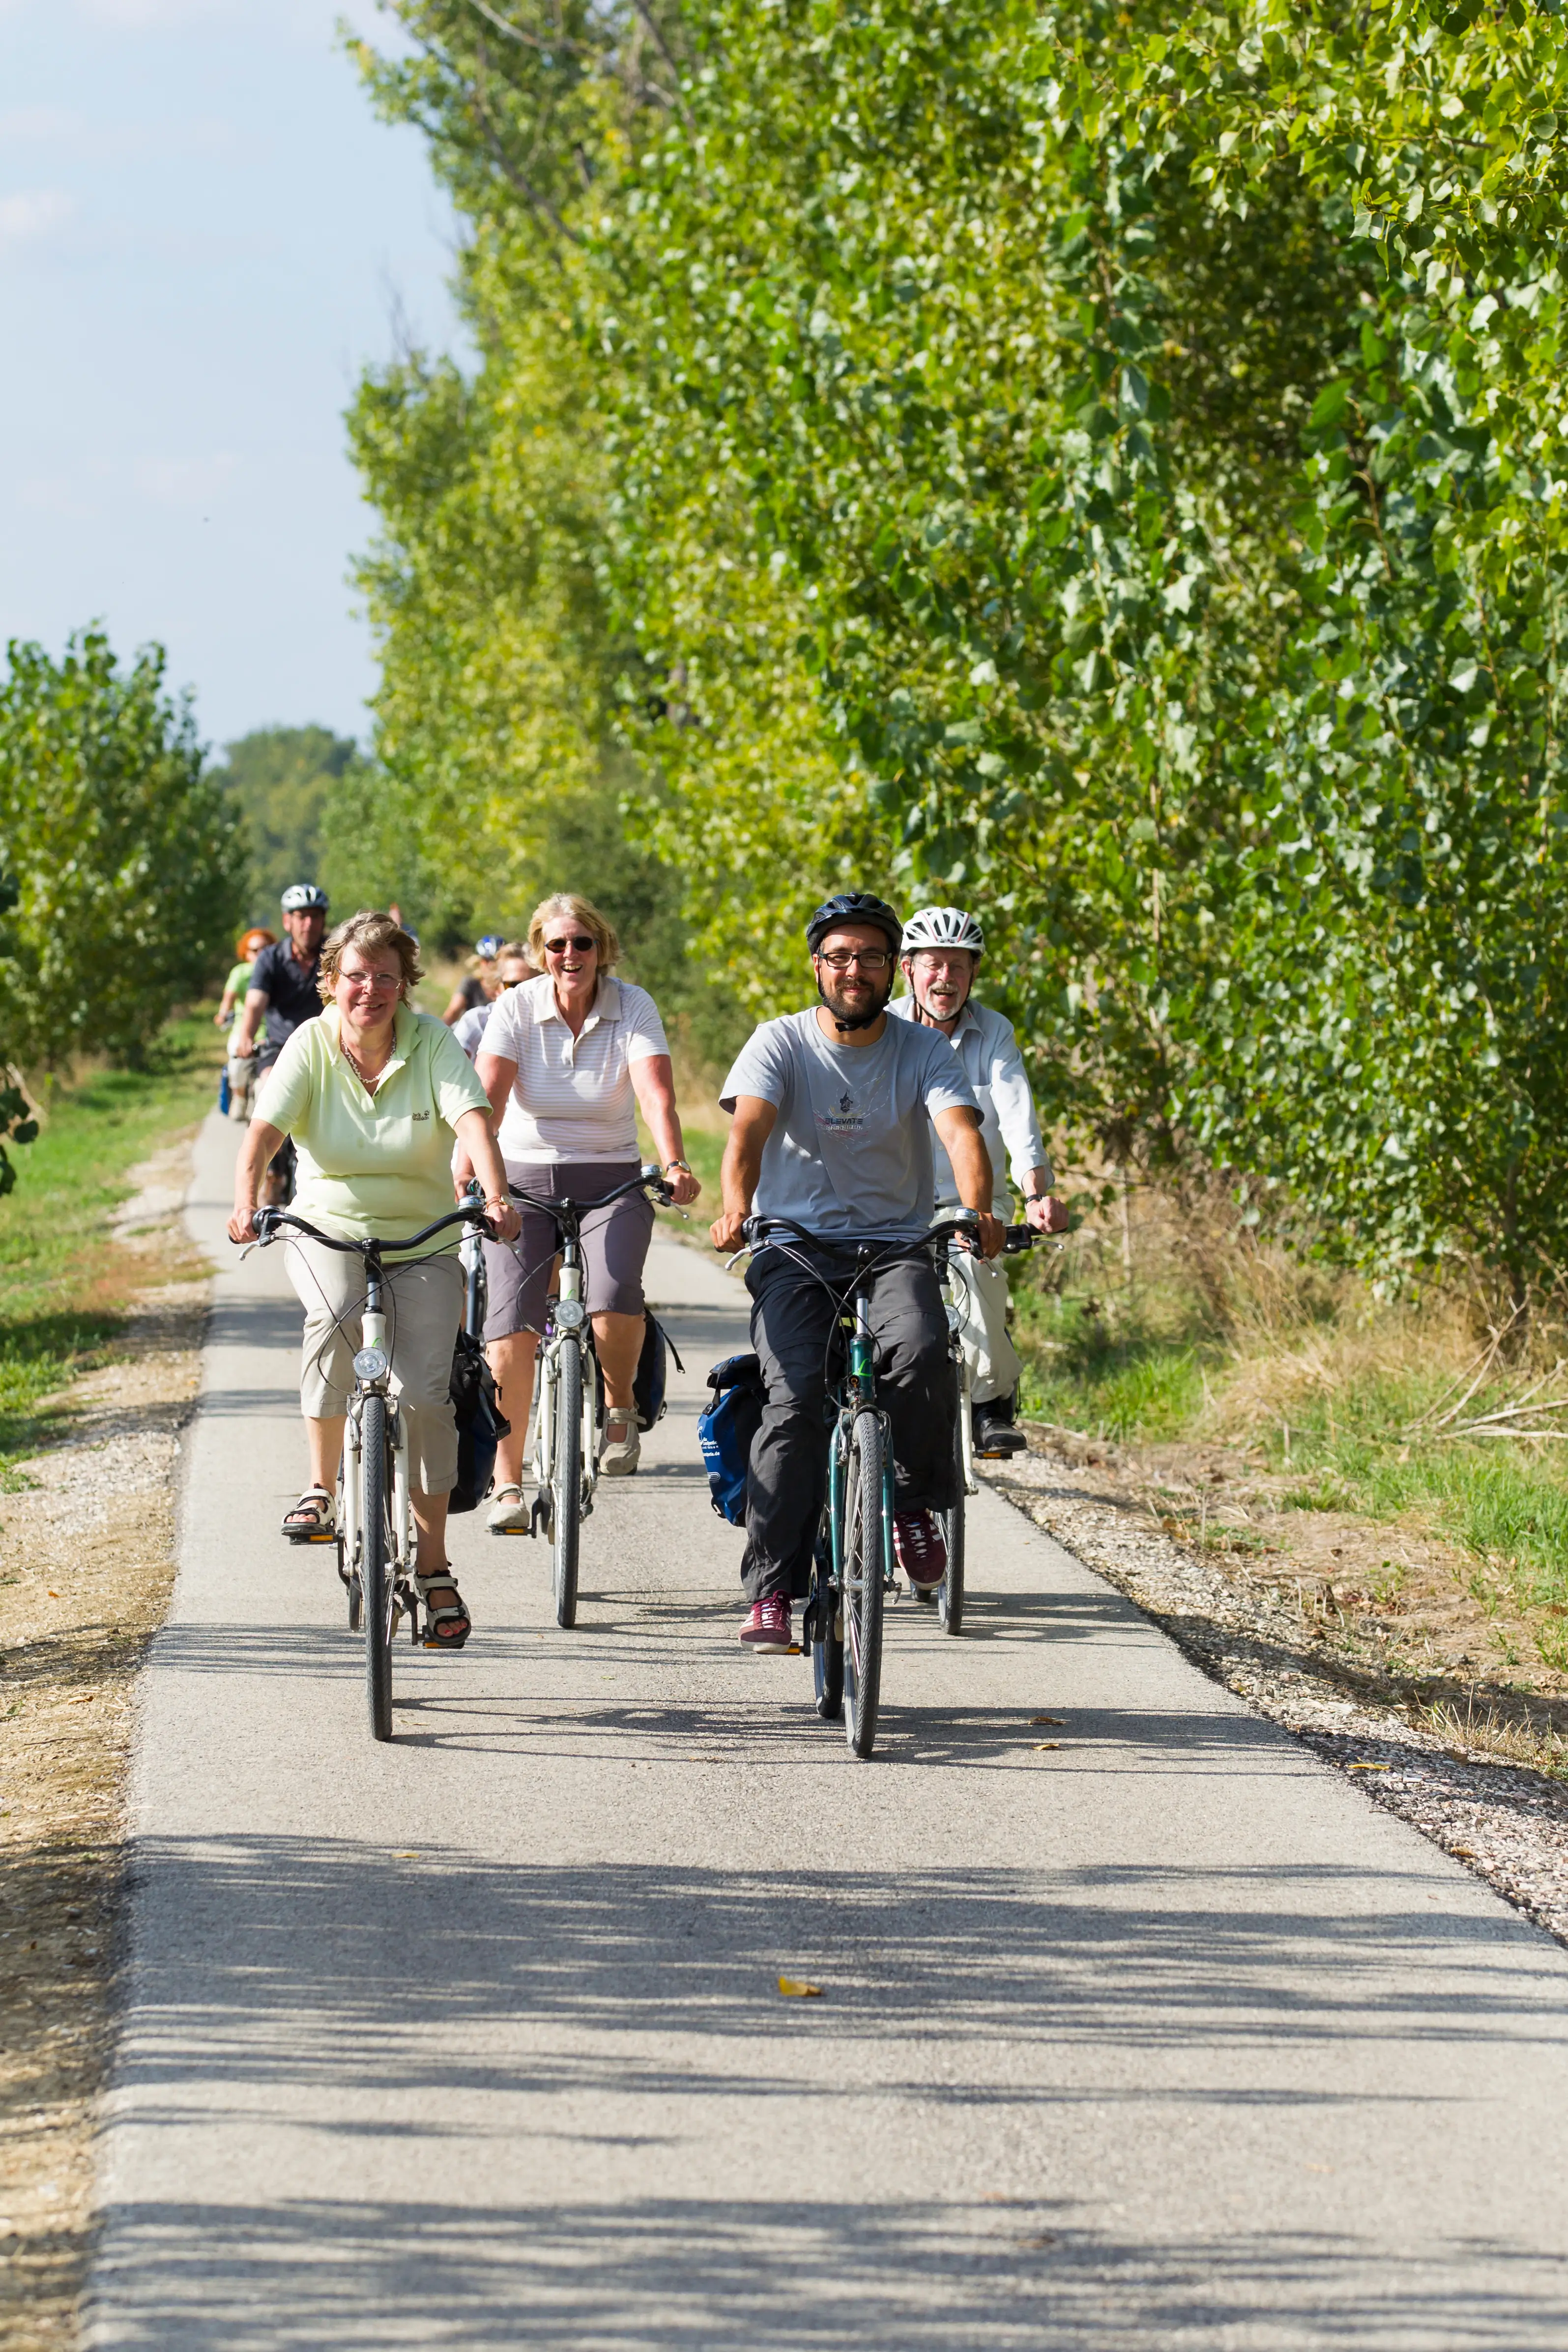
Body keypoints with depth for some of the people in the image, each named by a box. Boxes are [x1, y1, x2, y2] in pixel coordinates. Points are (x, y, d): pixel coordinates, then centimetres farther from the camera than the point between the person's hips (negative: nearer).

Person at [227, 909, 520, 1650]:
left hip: (423, 1239, 0)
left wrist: (496, 1197, -41)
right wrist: (246, 1200, -38)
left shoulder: (432, 1043, -8)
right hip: (327, 1230, 0)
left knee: (424, 1392, -11)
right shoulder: (311, 1045, -7)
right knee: (336, 1316, -34)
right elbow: (265, 1128, -19)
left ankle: (434, 1569, 4)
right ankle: (322, 1485, -18)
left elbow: (471, 1119, -23)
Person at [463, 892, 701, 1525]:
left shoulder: (633, 1008, -6)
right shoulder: (516, 1008, -5)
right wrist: (465, 1167, -37)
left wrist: (674, 1166, -38)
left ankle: (620, 1405, 3)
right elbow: (488, 1094, -19)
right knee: (511, 1323, -13)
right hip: (523, 1179, 1)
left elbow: (657, 1095, -20)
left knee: (615, 1294, -27)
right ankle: (507, 1483, -6)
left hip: (610, 1181, -1)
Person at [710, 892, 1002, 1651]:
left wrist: (977, 1211, -36)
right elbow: (748, 1130, -16)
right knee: (795, 1400, -22)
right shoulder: (780, 1044, 0)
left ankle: (915, 1504, -6)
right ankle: (770, 1589, -16)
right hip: (796, 1247, 0)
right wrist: (736, 1208, -37)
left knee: (922, 1352, -31)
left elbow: (961, 1132, -15)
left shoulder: (924, 1050, 2)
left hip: (896, 1245, 1)